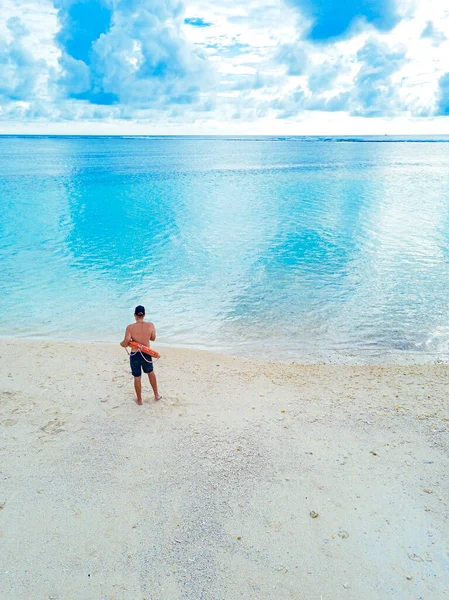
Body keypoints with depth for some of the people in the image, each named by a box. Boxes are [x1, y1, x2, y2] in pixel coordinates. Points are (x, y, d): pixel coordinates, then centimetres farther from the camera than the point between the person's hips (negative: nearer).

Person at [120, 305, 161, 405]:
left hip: (135, 355, -2)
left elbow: (125, 343, -20)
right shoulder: (150, 325, -10)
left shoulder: (130, 327, -16)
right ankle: (156, 395, 38)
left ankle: (139, 399, 30)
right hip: (146, 354, 2)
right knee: (151, 372, 27)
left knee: (137, 378, 15)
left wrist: (121, 344, 2)